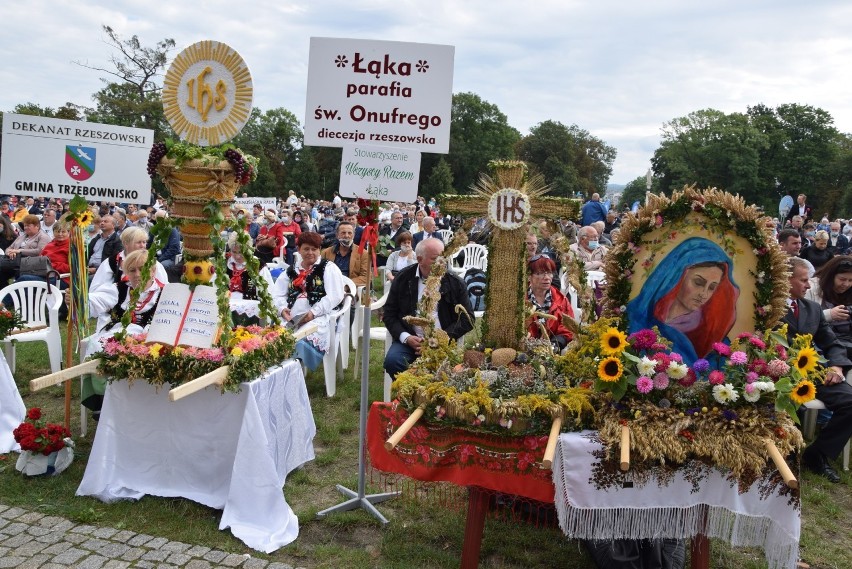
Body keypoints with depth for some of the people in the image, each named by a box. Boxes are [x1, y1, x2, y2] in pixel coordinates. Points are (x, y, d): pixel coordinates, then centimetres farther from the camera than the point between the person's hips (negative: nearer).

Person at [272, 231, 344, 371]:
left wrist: (314, 312, -15)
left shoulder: (328, 268, 8)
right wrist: (282, 308, -2)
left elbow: (335, 296, -4)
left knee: (304, 343, -36)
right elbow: (277, 294, 21)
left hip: (319, 317, -5)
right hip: (292, 318, 5)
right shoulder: (292, 271, 24)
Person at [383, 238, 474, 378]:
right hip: (410, 340, 1)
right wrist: (406, 337, -9)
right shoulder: (403, 278, 6)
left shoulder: (454, 283, 4)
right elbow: (389, 314, 9)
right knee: (392, 361, -28)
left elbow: (467, 319, 4)